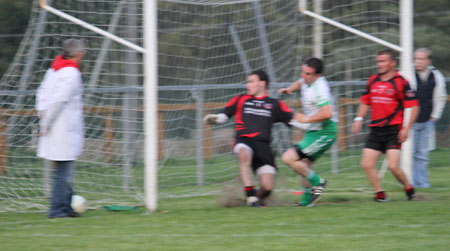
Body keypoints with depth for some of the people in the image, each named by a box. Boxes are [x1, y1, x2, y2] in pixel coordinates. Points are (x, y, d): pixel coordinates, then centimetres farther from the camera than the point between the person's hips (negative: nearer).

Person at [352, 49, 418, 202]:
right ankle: (380, 193, 8)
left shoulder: (401, 82, -7)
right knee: (366, 164, -6)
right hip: (375, 130, 6)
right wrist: (359, 119, 8)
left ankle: (409, 189, 12)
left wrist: (407, 128, -14)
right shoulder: (373, 81, 10)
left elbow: (414, 106, -7)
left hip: (393, 130, -6)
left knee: (393, 166, -14)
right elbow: (365, 102, 23)